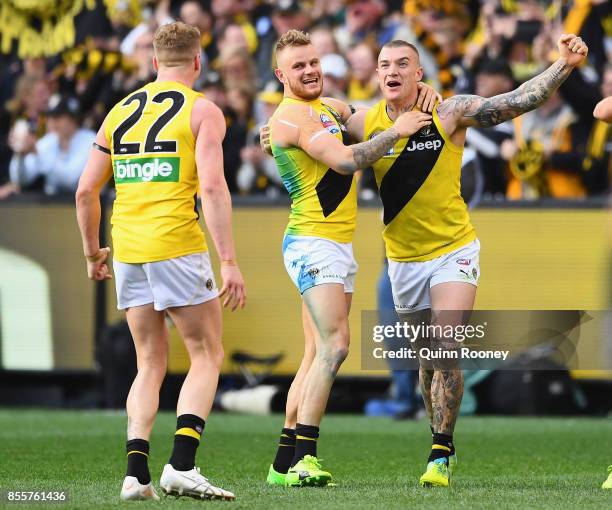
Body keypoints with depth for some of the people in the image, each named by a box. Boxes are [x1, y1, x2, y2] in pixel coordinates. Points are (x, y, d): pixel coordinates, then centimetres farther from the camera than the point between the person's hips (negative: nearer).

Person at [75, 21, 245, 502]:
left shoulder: (120, 112, 15)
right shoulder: (202, 111, 0)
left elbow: (86, 192, 15)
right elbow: (212, 187, -12)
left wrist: (92, 251, 28)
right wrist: (229, 262, -14)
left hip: (127, 250, 5)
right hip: (177, 245, -5)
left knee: (151, 364, 13)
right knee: (207, 356, 5)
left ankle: (136, 472, 1)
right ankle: (181, 465, -11)